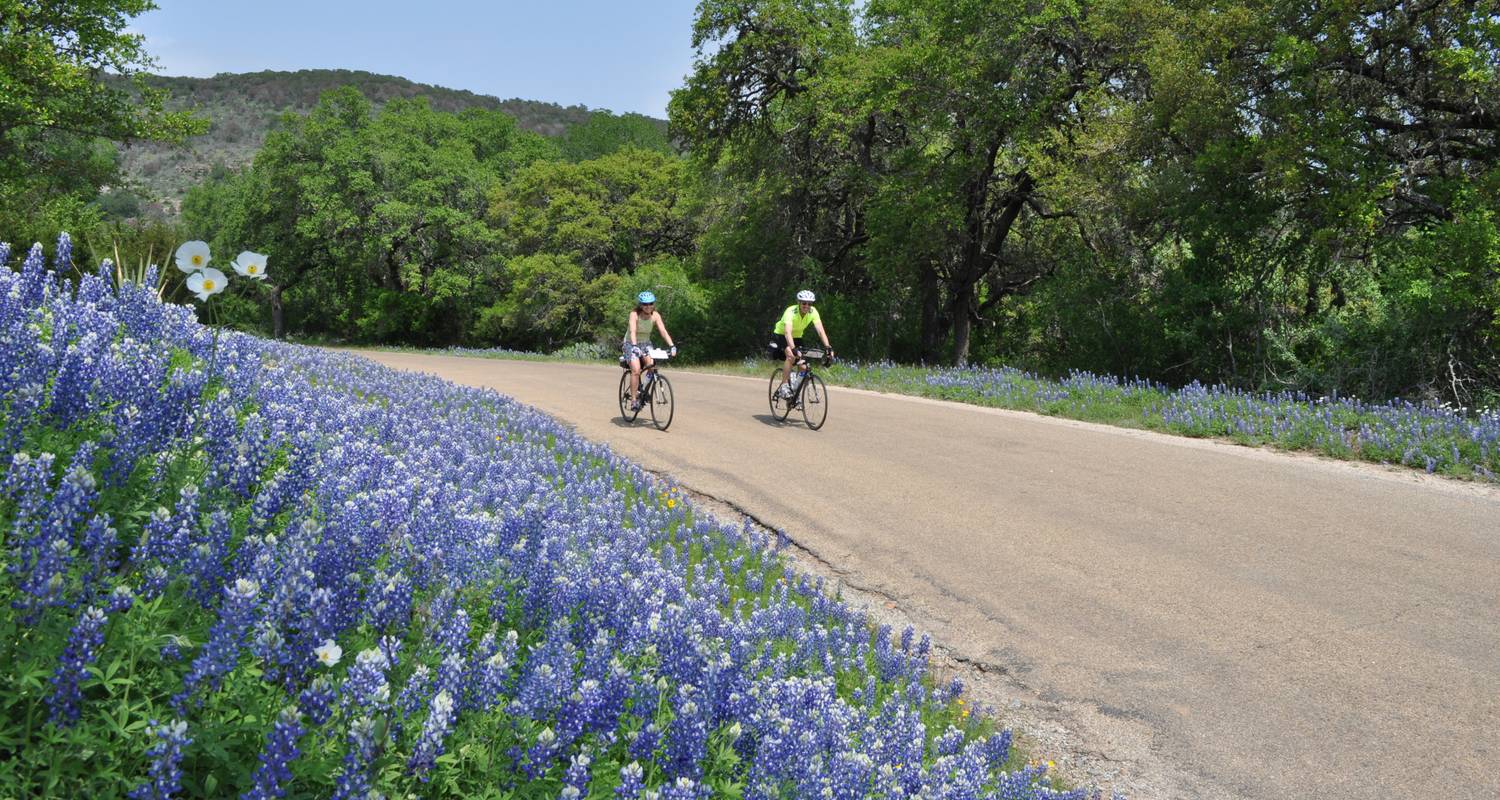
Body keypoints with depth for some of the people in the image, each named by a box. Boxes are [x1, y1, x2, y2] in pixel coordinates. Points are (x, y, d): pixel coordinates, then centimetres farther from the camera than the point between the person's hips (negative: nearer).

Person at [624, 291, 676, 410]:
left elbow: (663, 331, -20)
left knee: (651, 364, -21)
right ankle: (634, 400, -17)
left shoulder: (655, 316, -11)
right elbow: (633, 331, -35)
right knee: (636, 370, -22)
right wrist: (634, 346, -51)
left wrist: (672, 346, -34)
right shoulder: (634, 314, -21)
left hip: (645, 343, 4)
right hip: (631, 344, -4)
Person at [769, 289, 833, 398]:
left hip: (797, 337, 5)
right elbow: (788, 332, -47)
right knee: (791, 356, -32)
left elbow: (820, 330, -29)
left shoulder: (813, 312, -21)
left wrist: (828, 347, -43)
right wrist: (793, 349, -61)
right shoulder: (791, 312, -34)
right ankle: (785, 386, -22)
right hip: (781, 335, -5)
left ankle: (796, 389, 13)